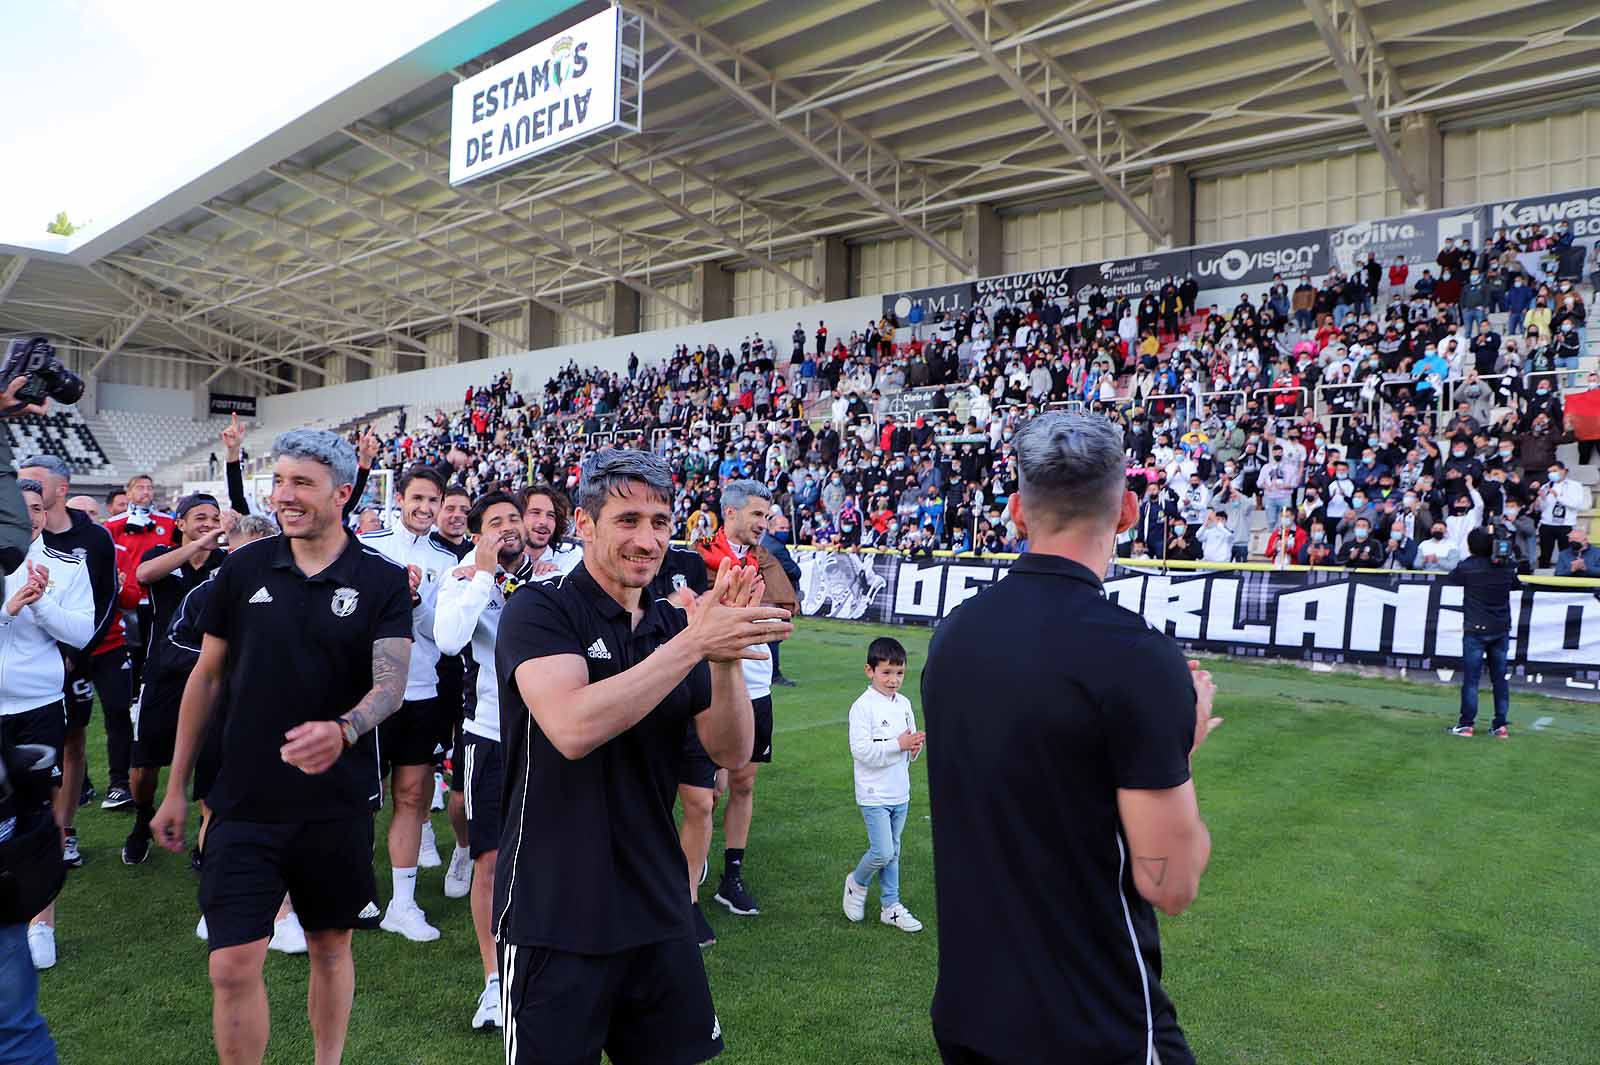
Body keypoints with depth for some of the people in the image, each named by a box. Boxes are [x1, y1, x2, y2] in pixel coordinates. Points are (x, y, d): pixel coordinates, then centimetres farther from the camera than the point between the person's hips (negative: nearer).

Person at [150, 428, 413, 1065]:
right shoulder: (243, 569, 0)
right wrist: (175, 788, 9)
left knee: (330, 949, 15)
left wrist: (343, 730, -36)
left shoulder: (382, 582, -6)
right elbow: (206, 677, 7)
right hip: (244, 801, 1)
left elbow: (391, 682, -14)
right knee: (233, 966, -1)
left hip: (338, 803, -1)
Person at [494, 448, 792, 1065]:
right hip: (554, 917, -5)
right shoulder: (539, 611, -11)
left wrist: (727, 656, -19)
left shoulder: (675, 625, 5)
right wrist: (694, 644, -28)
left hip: (657, 912, 5)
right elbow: (572, 729, -29)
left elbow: (733, 754, -2)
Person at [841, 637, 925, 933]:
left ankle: (890, 906, 24)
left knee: (893, 852, 14)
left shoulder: (904, 704, 7)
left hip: (900, 793, 6)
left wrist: (915, 746, -7)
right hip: (874, 795, -6)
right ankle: (857, 882, 20)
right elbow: (861, 751, -22)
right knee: (882, 853, -8)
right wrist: (898, 744, -23)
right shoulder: (863, 706, -15)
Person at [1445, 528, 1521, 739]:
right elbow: (1515, 585, 21)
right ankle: (1501, 725, 12)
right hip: (1501, 630, 4)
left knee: (1471, 678, -1)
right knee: (1500, 678, 9)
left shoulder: (1468, 567, -10)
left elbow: (1449, 579, 7)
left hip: (1476, 629, -4)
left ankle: (1466, 724, 0)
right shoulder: (1507, 566, 3)